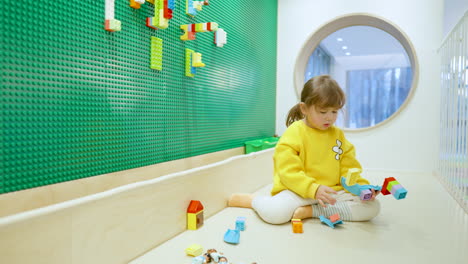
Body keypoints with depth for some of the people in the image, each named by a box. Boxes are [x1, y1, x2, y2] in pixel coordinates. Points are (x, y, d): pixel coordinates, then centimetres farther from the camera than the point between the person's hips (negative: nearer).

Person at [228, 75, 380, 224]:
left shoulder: (338, 135, 10)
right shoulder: (294, 133, -8)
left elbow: (348, 169, 10)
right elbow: (288, 172, -14)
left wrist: (361, 187, -9)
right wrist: (314, 188, -26)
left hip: (333, 192, 6)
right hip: (298, 191, -5)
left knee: (372, 207, -14)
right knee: (274, 213, -34)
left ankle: (311, 211, -15)